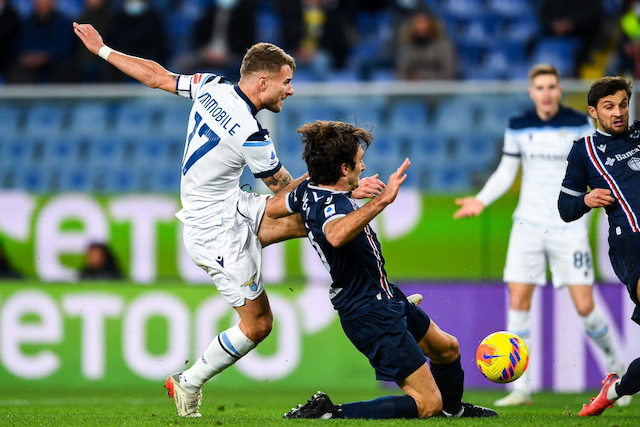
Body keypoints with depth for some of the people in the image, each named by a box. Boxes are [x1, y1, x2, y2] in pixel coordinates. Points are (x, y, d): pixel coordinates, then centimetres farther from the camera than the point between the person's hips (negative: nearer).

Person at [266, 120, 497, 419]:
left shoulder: (309, 190, -1)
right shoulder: (330, 206, -31)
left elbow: (270, 209, 21)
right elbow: (336, 235, -57)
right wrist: (382, 200, -59)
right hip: (374, 317, -11)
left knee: (447, 349, 30)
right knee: (426, 404, -11)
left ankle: (452, 408, 56)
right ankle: (328, 414, -13)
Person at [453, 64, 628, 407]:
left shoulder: (579, 124, -4)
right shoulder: (518, 127, 3)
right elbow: (506, 172, 11)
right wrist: (481, 200, -3)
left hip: (569, 225, -2)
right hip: (528, 224, 2)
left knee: (584, 307, -6)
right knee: (518, 302, -6)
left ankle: (615, 366, 20)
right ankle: (520, 388, 0)